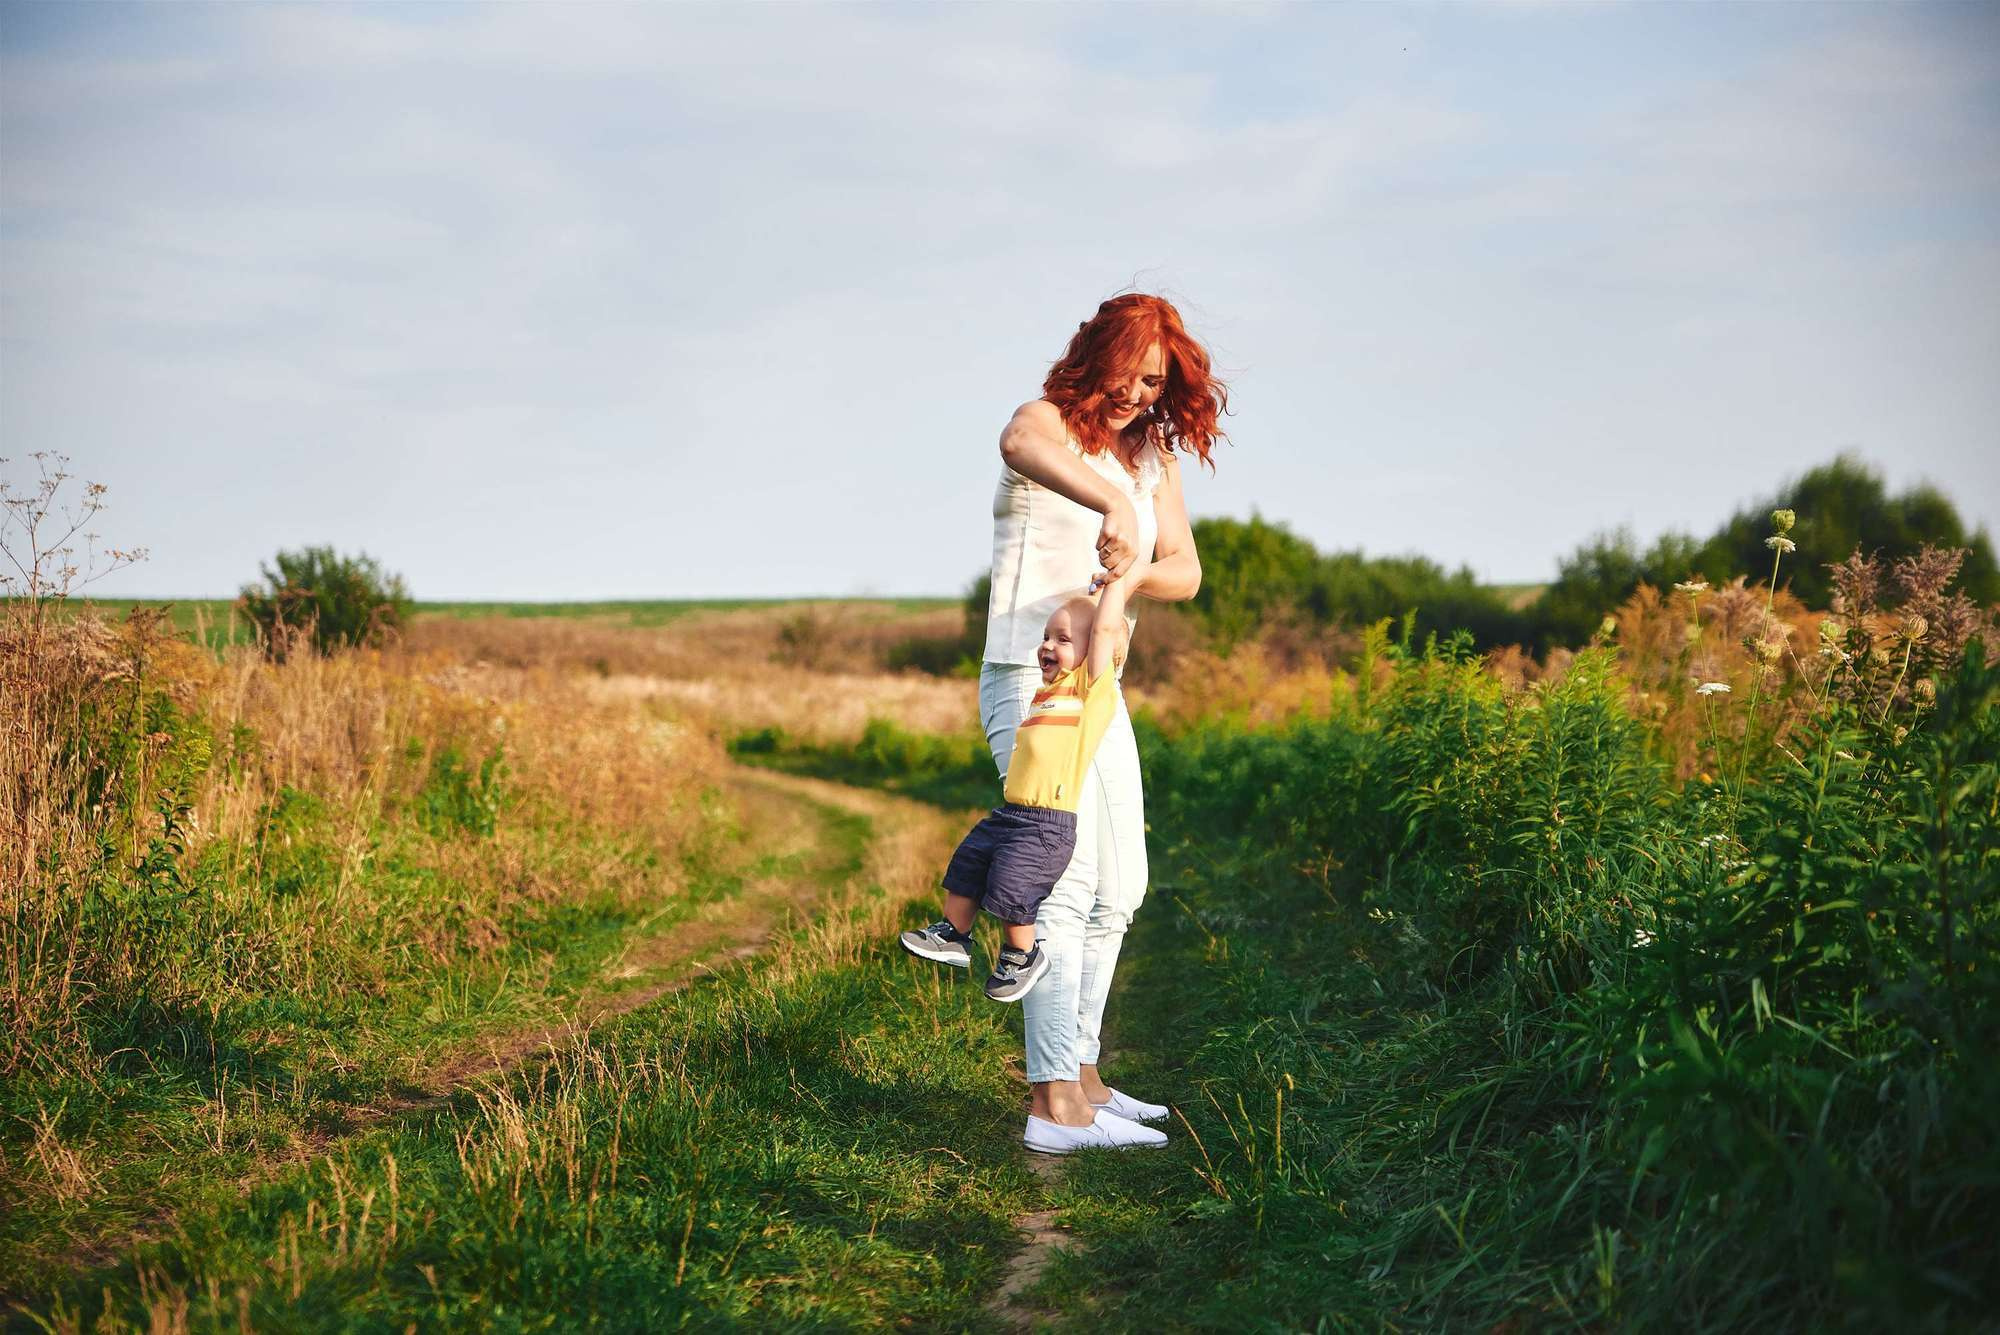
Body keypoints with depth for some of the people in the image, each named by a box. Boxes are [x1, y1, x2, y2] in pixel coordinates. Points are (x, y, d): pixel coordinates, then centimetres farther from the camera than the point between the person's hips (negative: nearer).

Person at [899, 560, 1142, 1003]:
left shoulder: (1093, 685, -6)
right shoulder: (1044, 693, 20)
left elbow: (1105, 627, -15)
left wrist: (1121, 579, -9)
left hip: (1049, 823, -9)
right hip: (1009, 812, 9)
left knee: (1010, 886, -12)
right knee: (967, 862, 14)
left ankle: (1022, 956, 11)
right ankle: (953, 935, 32)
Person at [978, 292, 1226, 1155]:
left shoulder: (1155, 457, 12)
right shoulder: (1050, 421, -9)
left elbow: (1185, 573, 1)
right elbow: (1018, 445, -37)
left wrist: (1140, 570, -23)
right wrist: (1112, 505, -53)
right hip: (1030, 683, -9)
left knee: (1117, 891, 14)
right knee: (1063, 885, -16)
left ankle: (1078, 1074, 24)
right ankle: (1054, 1108, -16)